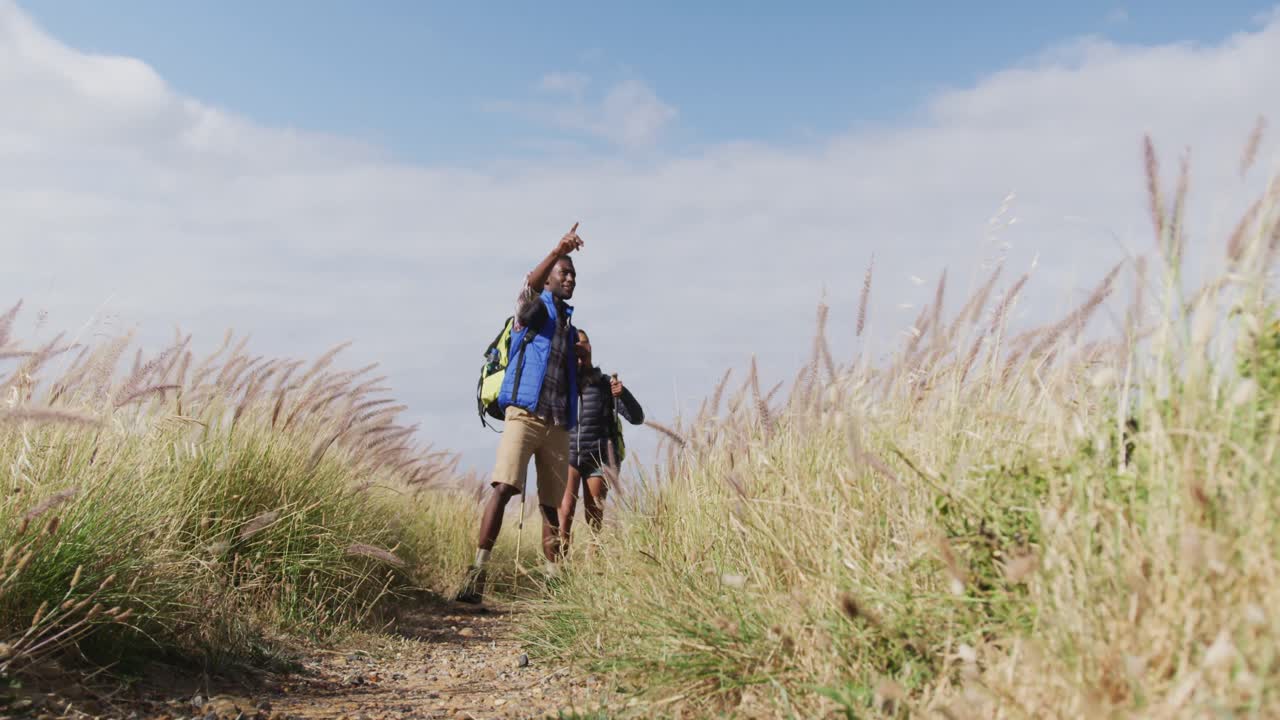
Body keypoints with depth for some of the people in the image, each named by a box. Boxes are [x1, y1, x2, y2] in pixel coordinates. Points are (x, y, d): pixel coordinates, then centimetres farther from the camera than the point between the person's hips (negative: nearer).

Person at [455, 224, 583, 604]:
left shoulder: (571, 326, 25)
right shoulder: (535, 308, 7)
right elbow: (528, 286, -19)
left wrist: (583, 362, 11)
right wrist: (557, 252, -33)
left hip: (558, 424, 6)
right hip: (525, 414, -6)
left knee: (552, 504, 5)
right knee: (503, 487, -20)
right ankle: (477, 573, -23)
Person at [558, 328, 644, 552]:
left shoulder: (605, 383, -1)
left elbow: (637, 417, -4)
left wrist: (623, 393, -21)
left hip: (597, 457, 1)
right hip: (567, 454, 0)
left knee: (594, 514, 1)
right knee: (566, 509, -16)